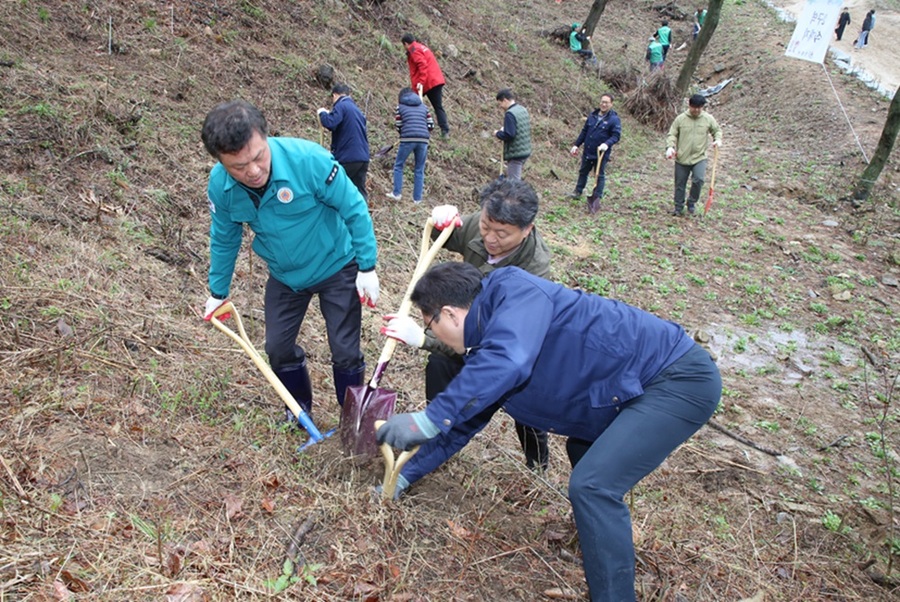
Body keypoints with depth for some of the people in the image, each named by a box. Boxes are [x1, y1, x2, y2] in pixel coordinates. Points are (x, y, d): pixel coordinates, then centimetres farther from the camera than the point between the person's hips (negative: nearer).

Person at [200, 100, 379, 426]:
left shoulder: (308, 159, -33)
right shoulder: (220, 185, -18)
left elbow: (354, 210, -20)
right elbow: (224, 239, 1)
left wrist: (367, 268, -16)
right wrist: (218, 292, 11)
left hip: (337, 266, -4)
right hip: (284, 275, 4)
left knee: (346, 352, 0)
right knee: (278, 348, 10)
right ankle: (301, 409, 37)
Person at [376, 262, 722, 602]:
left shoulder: (513, 289, -19)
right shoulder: (484, 358, 7)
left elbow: (509, 359, -38)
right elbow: (460, 424, 18)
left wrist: (429, 419, -33)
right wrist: (406, 475, 26)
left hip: (680, 375, -10)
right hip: (636, 392, 10)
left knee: (591, 486, -20)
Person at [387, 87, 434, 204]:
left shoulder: (400, 107, 11)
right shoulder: (423, 107, 19)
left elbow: (398, 127, 6)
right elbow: (431, 125, 11)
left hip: (407, 139, -3)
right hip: (423, 140, 3)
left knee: (398, 166, 13)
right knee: (419, 170, 10)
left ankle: (396, 193, 10)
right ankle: (417, 198, 9)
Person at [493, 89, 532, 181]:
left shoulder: (510, 114, -18)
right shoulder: (523, 110, 10)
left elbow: (509, 135, -24)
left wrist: (498, 133, -6)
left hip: (515, 154, -9)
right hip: (525, 151, 9)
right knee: (517, 180, 19)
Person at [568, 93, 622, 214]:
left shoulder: (614, 119, -10)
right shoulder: (592, 116, 5)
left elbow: (616, 135, -14)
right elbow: (584, 132, 12)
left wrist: (607, 144, -31)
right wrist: (576, 145, 10)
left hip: (601, 154, -5)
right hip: (587, 152, 5)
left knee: (600, 175, 5)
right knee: (583, 172, 16)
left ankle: (597, 198, 12)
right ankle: (577, 192, 31)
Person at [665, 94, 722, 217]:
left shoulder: (708, 119, 1)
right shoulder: (680, 119, -3)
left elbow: (717, 130, 15)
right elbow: (672, 134, 0)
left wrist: (718, 139, -5)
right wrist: (670, 147, -17)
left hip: (699, 157, 0)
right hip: (681, 158, 0)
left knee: (698, 180, -20)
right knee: (680, 184, 7)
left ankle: (691, 203, 4)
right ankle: (678, 208, 23)